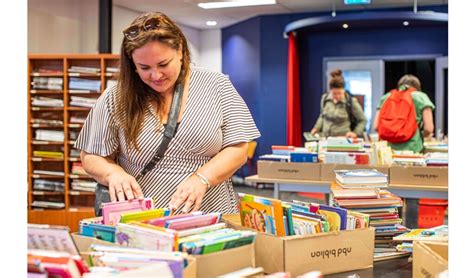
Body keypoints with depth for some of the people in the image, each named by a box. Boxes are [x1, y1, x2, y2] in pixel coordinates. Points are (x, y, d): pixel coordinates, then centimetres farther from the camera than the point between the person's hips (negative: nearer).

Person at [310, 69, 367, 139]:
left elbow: (363, 120, 8)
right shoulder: (325, 98, 7)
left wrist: (356, 133, -4)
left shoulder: (351, 102, -5)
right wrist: (317, 128, 13)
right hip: (325, 138, 4)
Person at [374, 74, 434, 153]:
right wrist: (422, 135, 17)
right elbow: (428, 128, -4)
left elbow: (376, 127, 7)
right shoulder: (420, 97, 6)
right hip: (412, 149, -3)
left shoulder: (386, 97, 15)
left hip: (391, 147, 3)